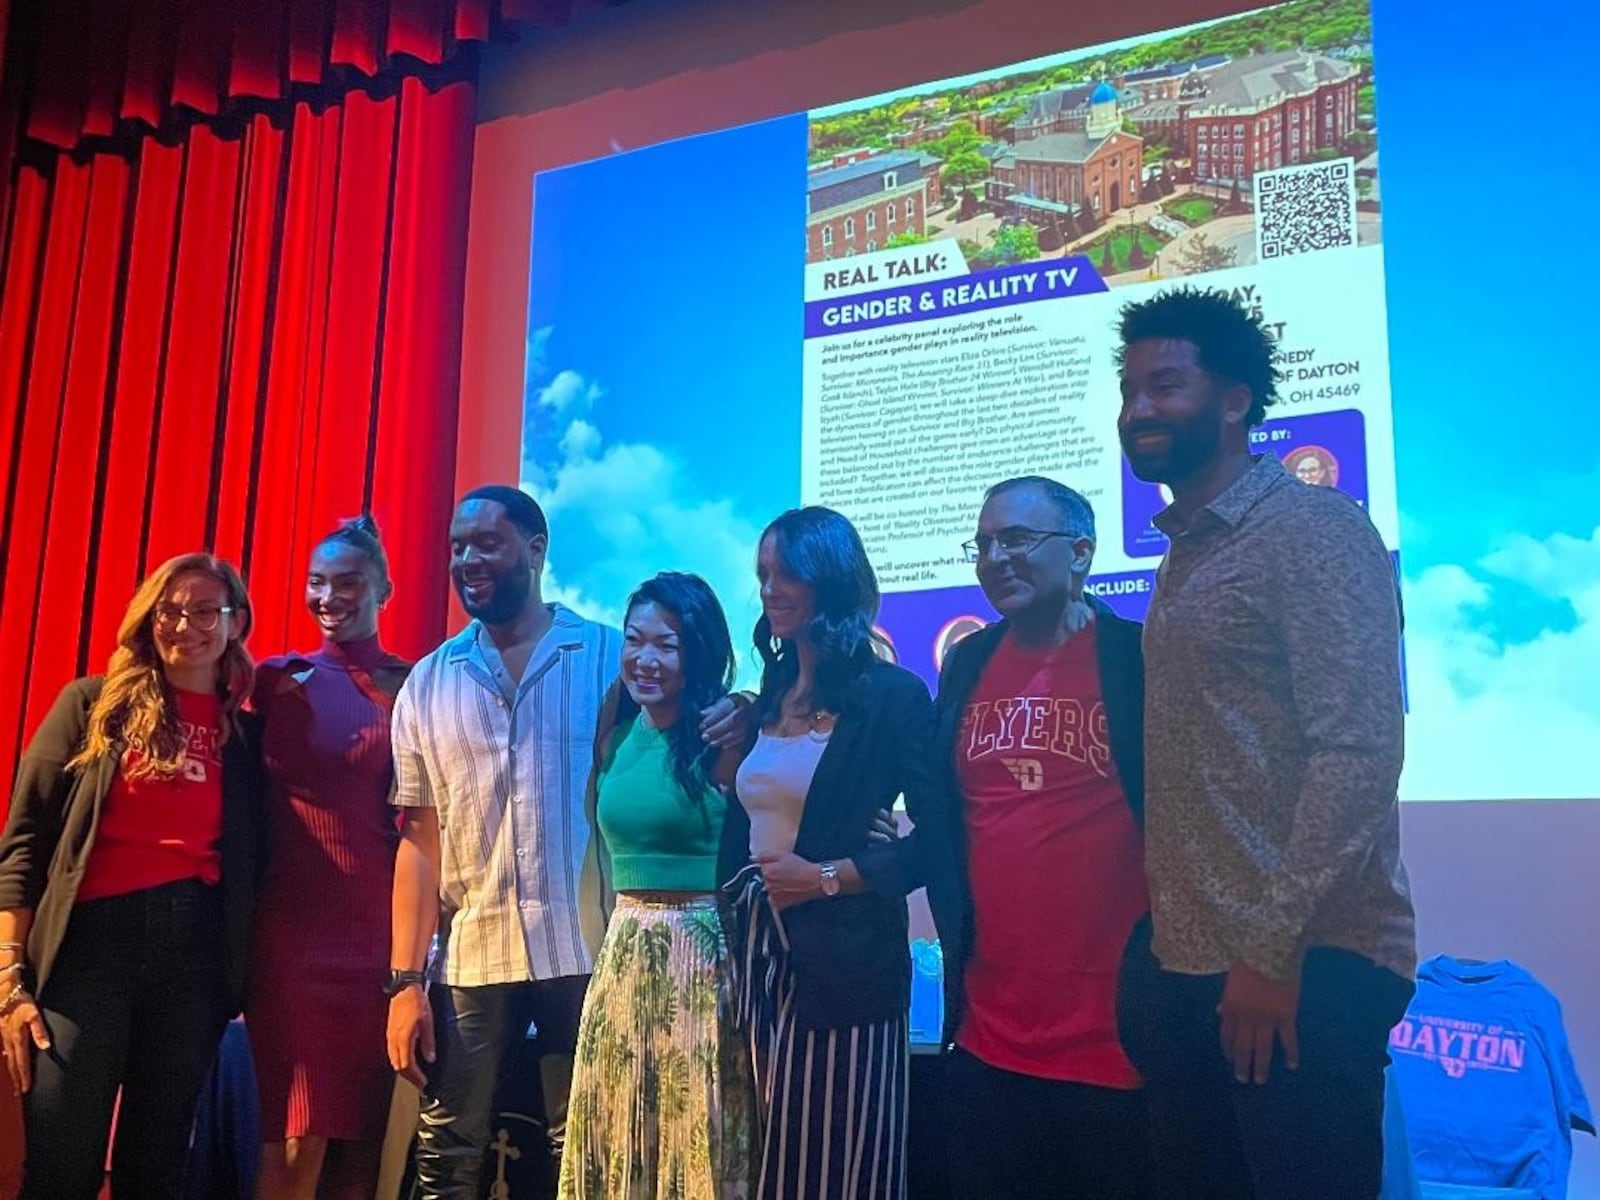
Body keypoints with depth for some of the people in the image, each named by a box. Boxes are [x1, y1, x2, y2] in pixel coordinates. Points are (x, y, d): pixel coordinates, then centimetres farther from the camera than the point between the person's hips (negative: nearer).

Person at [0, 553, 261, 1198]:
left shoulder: (246, 734, 11)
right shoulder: (93, 704, 5)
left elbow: (246, 869, 11)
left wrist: (240, 979, 0)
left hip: (195, 949, 2)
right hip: (91, 939, -2)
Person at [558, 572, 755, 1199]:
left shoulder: (722, 740, -10)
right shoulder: (616, 735, 7)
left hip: (705, 954, -6)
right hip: (624, 953, 6)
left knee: (697, 1132, 5)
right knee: (616, 1128, 14)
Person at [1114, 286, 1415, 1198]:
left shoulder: (1314, 529, -9)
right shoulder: (1185, 556, 15)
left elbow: (1360, 751, -18)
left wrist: (1274, 950, -19)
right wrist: (1163, 943, 10)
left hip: (1302, 969, -8)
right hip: (1189, 968, 8)